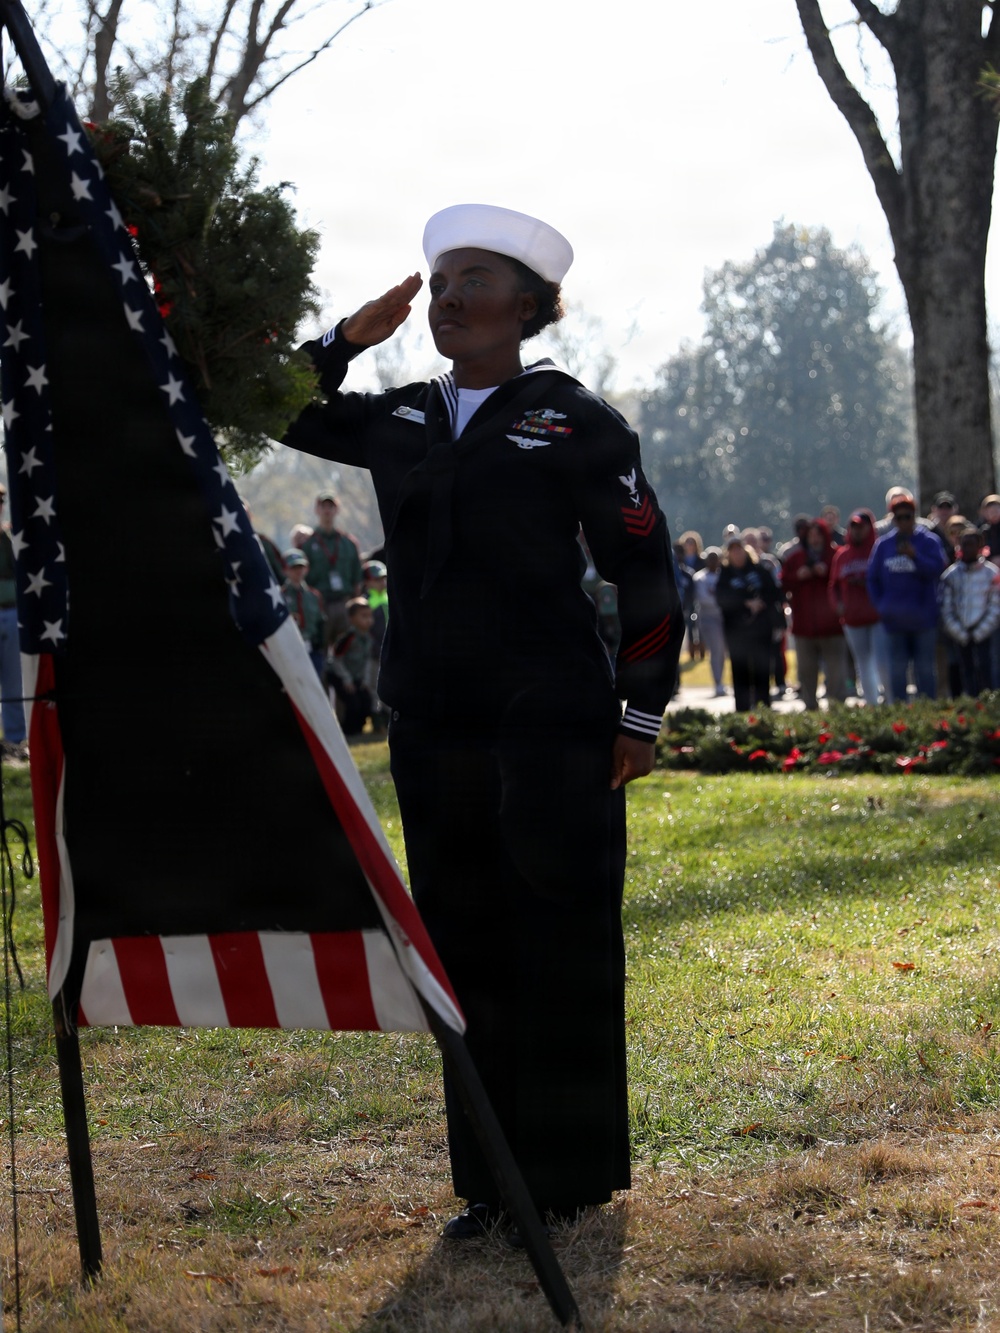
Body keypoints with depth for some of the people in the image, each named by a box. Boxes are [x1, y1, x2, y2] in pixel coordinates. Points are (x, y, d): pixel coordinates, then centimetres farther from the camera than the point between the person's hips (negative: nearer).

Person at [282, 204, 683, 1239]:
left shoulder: (576, 423, -2)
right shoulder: (397, 422, 11)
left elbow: (645, 576, -1)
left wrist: (640, 716, -4)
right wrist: (351, 338, 9)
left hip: (553, 726, -5)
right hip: (433, 728, 5)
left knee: (562, 954, 0)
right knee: (466, 950, 9)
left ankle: (569, 1180, 11)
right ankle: (494, 1181, 18)